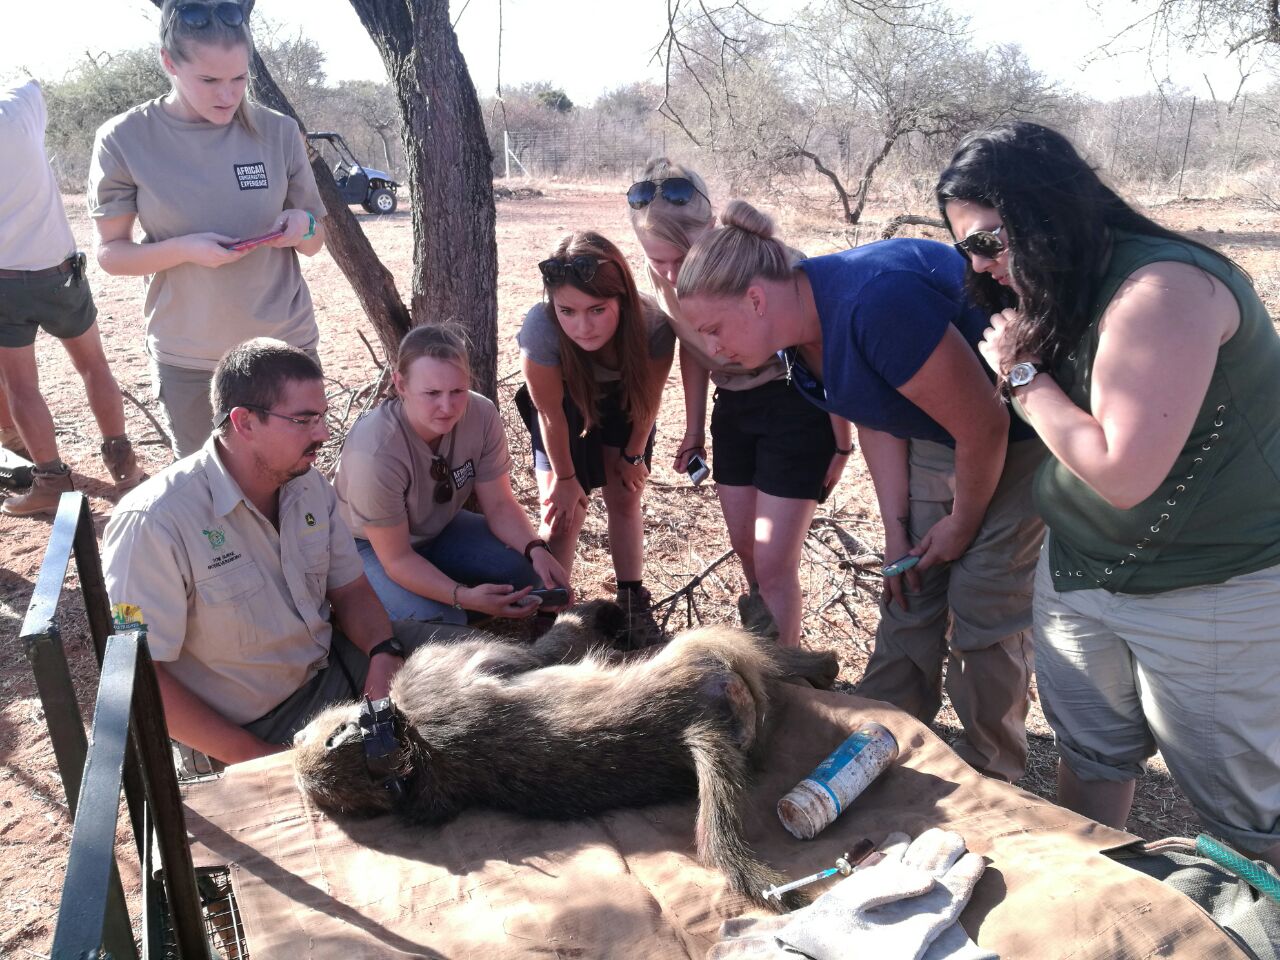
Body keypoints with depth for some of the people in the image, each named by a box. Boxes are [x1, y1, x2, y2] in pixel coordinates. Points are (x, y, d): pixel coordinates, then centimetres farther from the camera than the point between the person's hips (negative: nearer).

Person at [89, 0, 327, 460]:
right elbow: (110, 253, -4)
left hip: (285, 348, 1)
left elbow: (315, 243, 6)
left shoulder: (278, 132, -3)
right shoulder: (125, 139, -8)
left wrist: (303, 226, -18)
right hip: (186, 362, -1)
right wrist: (185, 249, -22)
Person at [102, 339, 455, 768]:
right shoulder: (155, 523, -25)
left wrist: (384, 652, -15)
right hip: (248, 728, -7)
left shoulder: (308, 484, -3)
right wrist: (256, 758, -21)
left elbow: (350, 590, 7)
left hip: (329, 665, 7)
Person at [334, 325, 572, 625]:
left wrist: (536, 550, -30)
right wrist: (463, 596, -41)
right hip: (368, 547, -5)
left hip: (437, 528, 5)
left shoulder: (482, 415, -23)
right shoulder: (375, 454, -37)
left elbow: (499, 505, -11)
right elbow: (396, 559, -27)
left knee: (524, 570, -18)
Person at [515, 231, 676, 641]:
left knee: (625, 499, 6)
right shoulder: (540, 328, -42)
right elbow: (552, 413, -25)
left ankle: (633, 601, 23)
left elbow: (648, 399, -17)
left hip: (623, 401, 1)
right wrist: (566, 477, -11)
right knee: (563, 512, -9)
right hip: (565, 402, -1)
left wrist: (633, 456, -3)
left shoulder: (652, 325, -38)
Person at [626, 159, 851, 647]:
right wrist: (694, 428, 12)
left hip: (796, 406, -6)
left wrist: (841, 444, -10)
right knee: (745, 550, 15)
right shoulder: (662, 275, -12)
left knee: (773, 565, -6)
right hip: (732, 408, 6)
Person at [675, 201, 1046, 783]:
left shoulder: (875, 305, -36)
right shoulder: (803, 328, -8)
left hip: (1019, 439, -8)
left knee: (984, 609, -2)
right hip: (936, 436, 8)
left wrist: (962, 523, -12)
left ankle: (989, 775, 17)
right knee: (909, 594, 10)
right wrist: (896, 528, 1)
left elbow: (983, 426, -28)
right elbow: (878, 419, 4)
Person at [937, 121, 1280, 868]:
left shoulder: (1161, 289, -24)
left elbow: (1121, 472, -28)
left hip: (1210, 592, -8)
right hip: (1081, 572, 8)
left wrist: (1024, 372, -19)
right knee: (1091, 752, 20)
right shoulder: (1068, 296, 4)